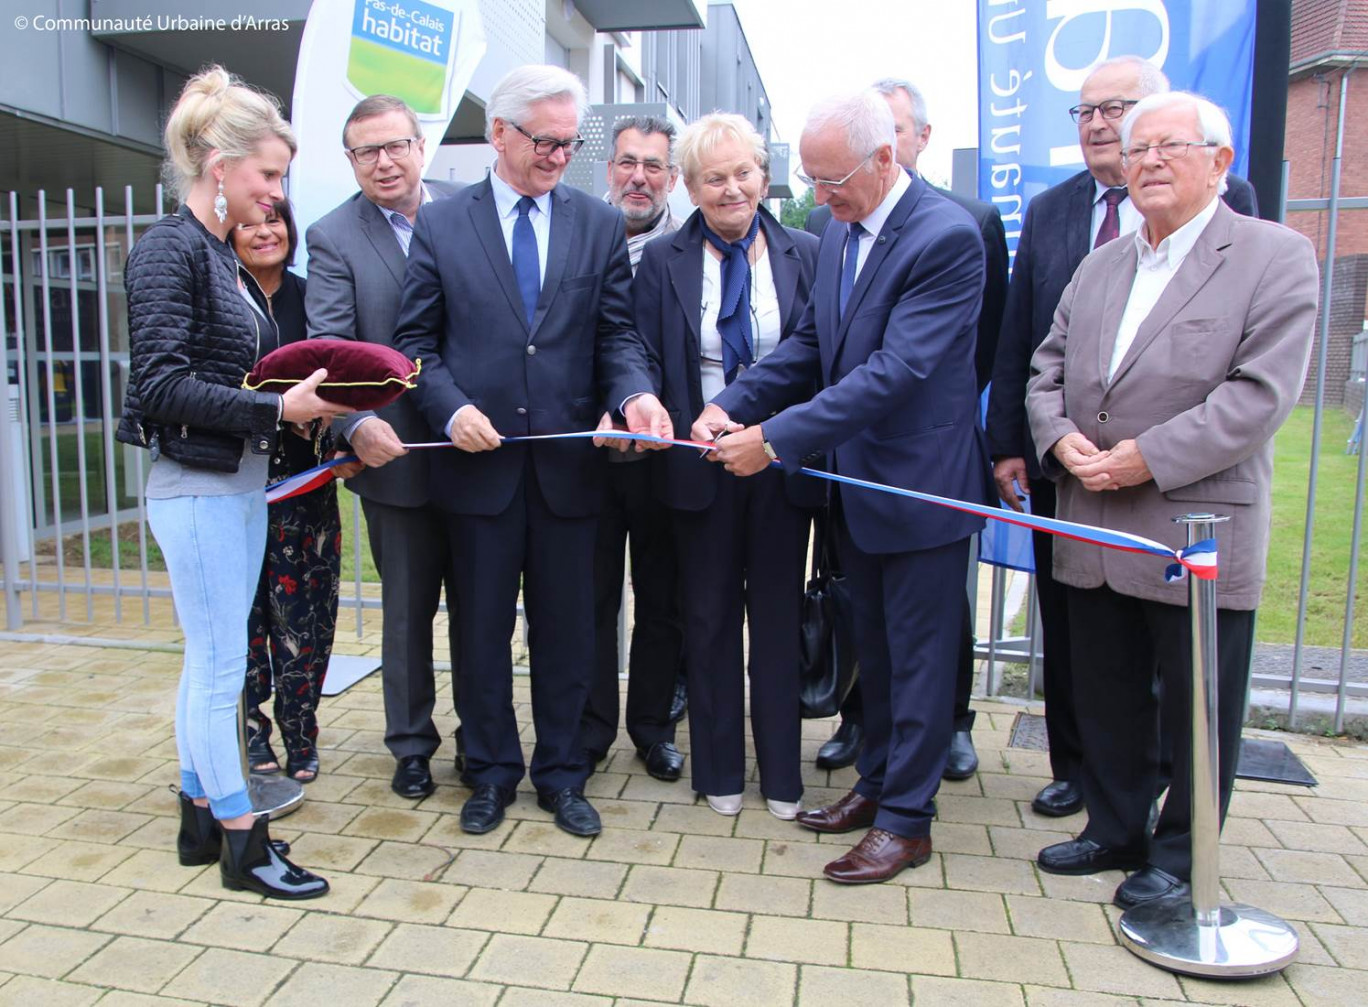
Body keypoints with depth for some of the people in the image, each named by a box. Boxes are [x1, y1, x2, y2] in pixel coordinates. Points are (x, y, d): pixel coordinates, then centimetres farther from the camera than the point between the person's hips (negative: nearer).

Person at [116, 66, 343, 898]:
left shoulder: (227, 259, 13)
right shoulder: (170, 250, -12)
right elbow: (161, 384, -19)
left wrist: (305, 397, -1)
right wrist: (278, 408, -23)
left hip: (243, 482, 9)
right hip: (196, 487, -9)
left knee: (214, 660, 15)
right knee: (221, 665, 0)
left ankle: (202, 815, 29)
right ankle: (242, 840, 13)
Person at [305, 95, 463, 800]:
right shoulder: (333, 238, -3)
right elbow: (329, 347, -13)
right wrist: (358, 423, -30)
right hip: (396, 454, -2)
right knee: (407, 610, 12)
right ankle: (411, 744, 31)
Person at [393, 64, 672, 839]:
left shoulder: (600, 225, 5)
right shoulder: (440, 226, 3)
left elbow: (617, 333, 2)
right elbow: (417, 340, 4)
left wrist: (636, 393, -18)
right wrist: (450, 407, -14)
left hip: (568, 463, 1)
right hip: (479, 461, 0)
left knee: (567, 628, 11)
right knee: (482, 628, 11)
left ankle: (562, 773, 29)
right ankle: (492, 770, 31)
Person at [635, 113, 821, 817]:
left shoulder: (805, 256, 2)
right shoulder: (663, 262, 1)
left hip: (784, 464, 0)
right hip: (700, 466, 0)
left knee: (778, 615, 10)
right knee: (710, 618, 12)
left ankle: (781, 773, 27)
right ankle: (720, 771, 29)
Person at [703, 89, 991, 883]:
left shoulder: (946, 237, -20)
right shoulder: (841, 231, 6)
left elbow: (896, 371, -27)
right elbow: (811, 342, 9)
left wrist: (777, 438, -27)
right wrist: (730, 405, -5)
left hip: (921, 485, -8)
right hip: (859, 480, 8)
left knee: (917, 659, 6)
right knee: (876, 650, 20)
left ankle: (907, 821, 21)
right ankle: (878, 782, 37)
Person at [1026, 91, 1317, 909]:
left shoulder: (1276, 256, -4)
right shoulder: (1099, 267, 15)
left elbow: (1261, 392, -15)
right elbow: (1048, 368, 12)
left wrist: (1147, 459, -20)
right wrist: (1061, 440, -8)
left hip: (1199, 531, -5)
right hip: (1094, 530, 6)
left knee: (1198, 705, 8)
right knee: (1107, 697, 16)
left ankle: (1180, 854, 26)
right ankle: (1115, 830, 33)